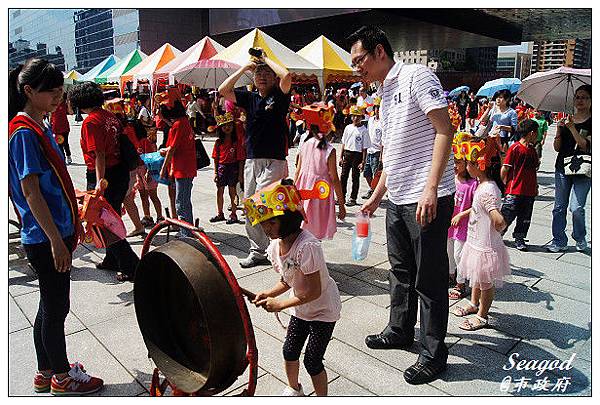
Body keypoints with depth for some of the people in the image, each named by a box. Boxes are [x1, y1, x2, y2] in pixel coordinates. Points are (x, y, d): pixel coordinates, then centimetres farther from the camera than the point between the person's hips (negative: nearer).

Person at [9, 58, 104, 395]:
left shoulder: (40, 128, 13)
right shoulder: (24, 132, -15)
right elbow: (30, 191, -19)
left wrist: (70, 228, 21)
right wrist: (56, 239, -20)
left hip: (55, 232, 9)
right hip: (46, 238, -9)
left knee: (51, 306, 17)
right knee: (56, 307, 4)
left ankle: (46, 373, 32)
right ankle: (62, 377, 21)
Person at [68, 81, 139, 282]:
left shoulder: (90, 122, -15)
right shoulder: (111, 116, 8)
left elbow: (99, 155, -21)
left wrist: (99, 183, -23)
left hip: (103, 175, -8)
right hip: (121, 172, 8)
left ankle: (131, 267, 3)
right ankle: (112, 260, 36)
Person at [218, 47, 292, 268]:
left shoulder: (279, 97, 0)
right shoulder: (250, 98, 14)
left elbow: (286, 75, -19)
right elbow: (223, 90, 7)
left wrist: (267, 59, -1)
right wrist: (245, 67, 8)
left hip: (273, 162, -6)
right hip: (251, 161, 6)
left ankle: (259, 252, 0)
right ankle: (257, 250, 22)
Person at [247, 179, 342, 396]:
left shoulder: (307, 246, -34)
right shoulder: (275, 246, -8)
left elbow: (314, 291, -29)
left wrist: (280, 304, -23)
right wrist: (268, 294, -12)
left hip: (323, 309, -7)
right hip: (301, 308, 7)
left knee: (312, 359, -3)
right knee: (290, 350, 14)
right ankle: (294, 389, 42)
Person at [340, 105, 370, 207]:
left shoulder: (364, 130, -7)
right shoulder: (348, 128, 7)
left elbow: (365, 148, -8)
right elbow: (344, 143, 12)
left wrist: (363, 162, -12)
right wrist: (341, 157, 8)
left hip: (357, 155, -4)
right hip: (347, 153, 4)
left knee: (355, 178, 4)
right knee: (344, 176, 8)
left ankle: (353, 198, 13)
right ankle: (342, 196, 18)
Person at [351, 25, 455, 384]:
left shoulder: (416, 76, -8)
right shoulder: (385, 93, 19)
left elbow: (445, 131, -16)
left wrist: (430, 188, -24)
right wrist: (378, 194, 25)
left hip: (428, 199, -9)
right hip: (398, 200, 9)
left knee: (429, 280, 1)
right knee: (401, 271, 20)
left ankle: (434, 354, 17)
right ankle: (400, 331, 38)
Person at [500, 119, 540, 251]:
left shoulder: (532, 149, 12)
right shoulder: (515, 148, -11)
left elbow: (534, 169, 20)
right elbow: (505, 168, -11)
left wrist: (535, 186, 14)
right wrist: (506, 184, -5)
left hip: (530, 192, 7)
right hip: (514, 191, -7)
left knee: (525, 218, 12)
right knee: (508, 215, 0)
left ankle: (519, 239, 24)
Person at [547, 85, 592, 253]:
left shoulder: (592, 122, -3)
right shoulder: (566, 120, 9)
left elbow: (586, 146, -16)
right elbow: (557, 148, 6)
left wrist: (572, 127, -20)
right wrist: (559, 130, -9)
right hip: (562, 168, 4)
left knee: (576, 208, -9)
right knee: (559, 207, 6)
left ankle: (580, 239, 17)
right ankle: (559, 241, 16)